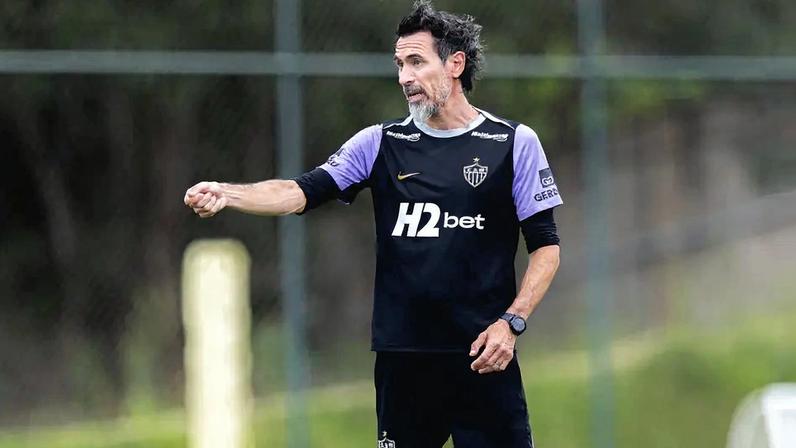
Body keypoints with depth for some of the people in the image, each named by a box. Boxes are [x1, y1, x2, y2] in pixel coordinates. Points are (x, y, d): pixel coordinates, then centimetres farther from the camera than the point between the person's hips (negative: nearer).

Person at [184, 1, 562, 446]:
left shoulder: (515, 143, 2)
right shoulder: (380, 143, 8)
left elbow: (546, 247, 3)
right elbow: (303, 192, -3)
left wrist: (510, 323, -10)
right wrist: (225, 193, -20)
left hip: (483, 359, -2)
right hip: (403, 358, 3)